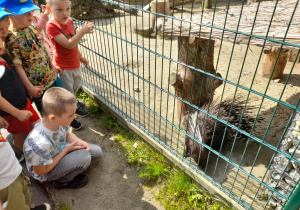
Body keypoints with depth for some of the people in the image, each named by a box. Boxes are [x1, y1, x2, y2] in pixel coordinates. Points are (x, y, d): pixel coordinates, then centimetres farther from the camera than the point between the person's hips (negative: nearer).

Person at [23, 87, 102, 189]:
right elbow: (40, 171, -25)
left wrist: (79, 142, -18)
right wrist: (66, 150, -25)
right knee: (84, 157, -29)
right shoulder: (41, 143, -41)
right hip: (44, 171, -6)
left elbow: (67, 134, 2)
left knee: (97, 151, 4)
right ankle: (62, 181, -2)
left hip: (59, 150, 6)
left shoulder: (59, 121, -22)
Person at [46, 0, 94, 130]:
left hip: (75, 63, 7)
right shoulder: (51, 26, -23)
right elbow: (68, 44, -31)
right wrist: (82, 31, -38)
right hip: (63, 67, -7)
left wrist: (80, 57, 19)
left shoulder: (69, 21, 1)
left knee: (75, 87, 27)